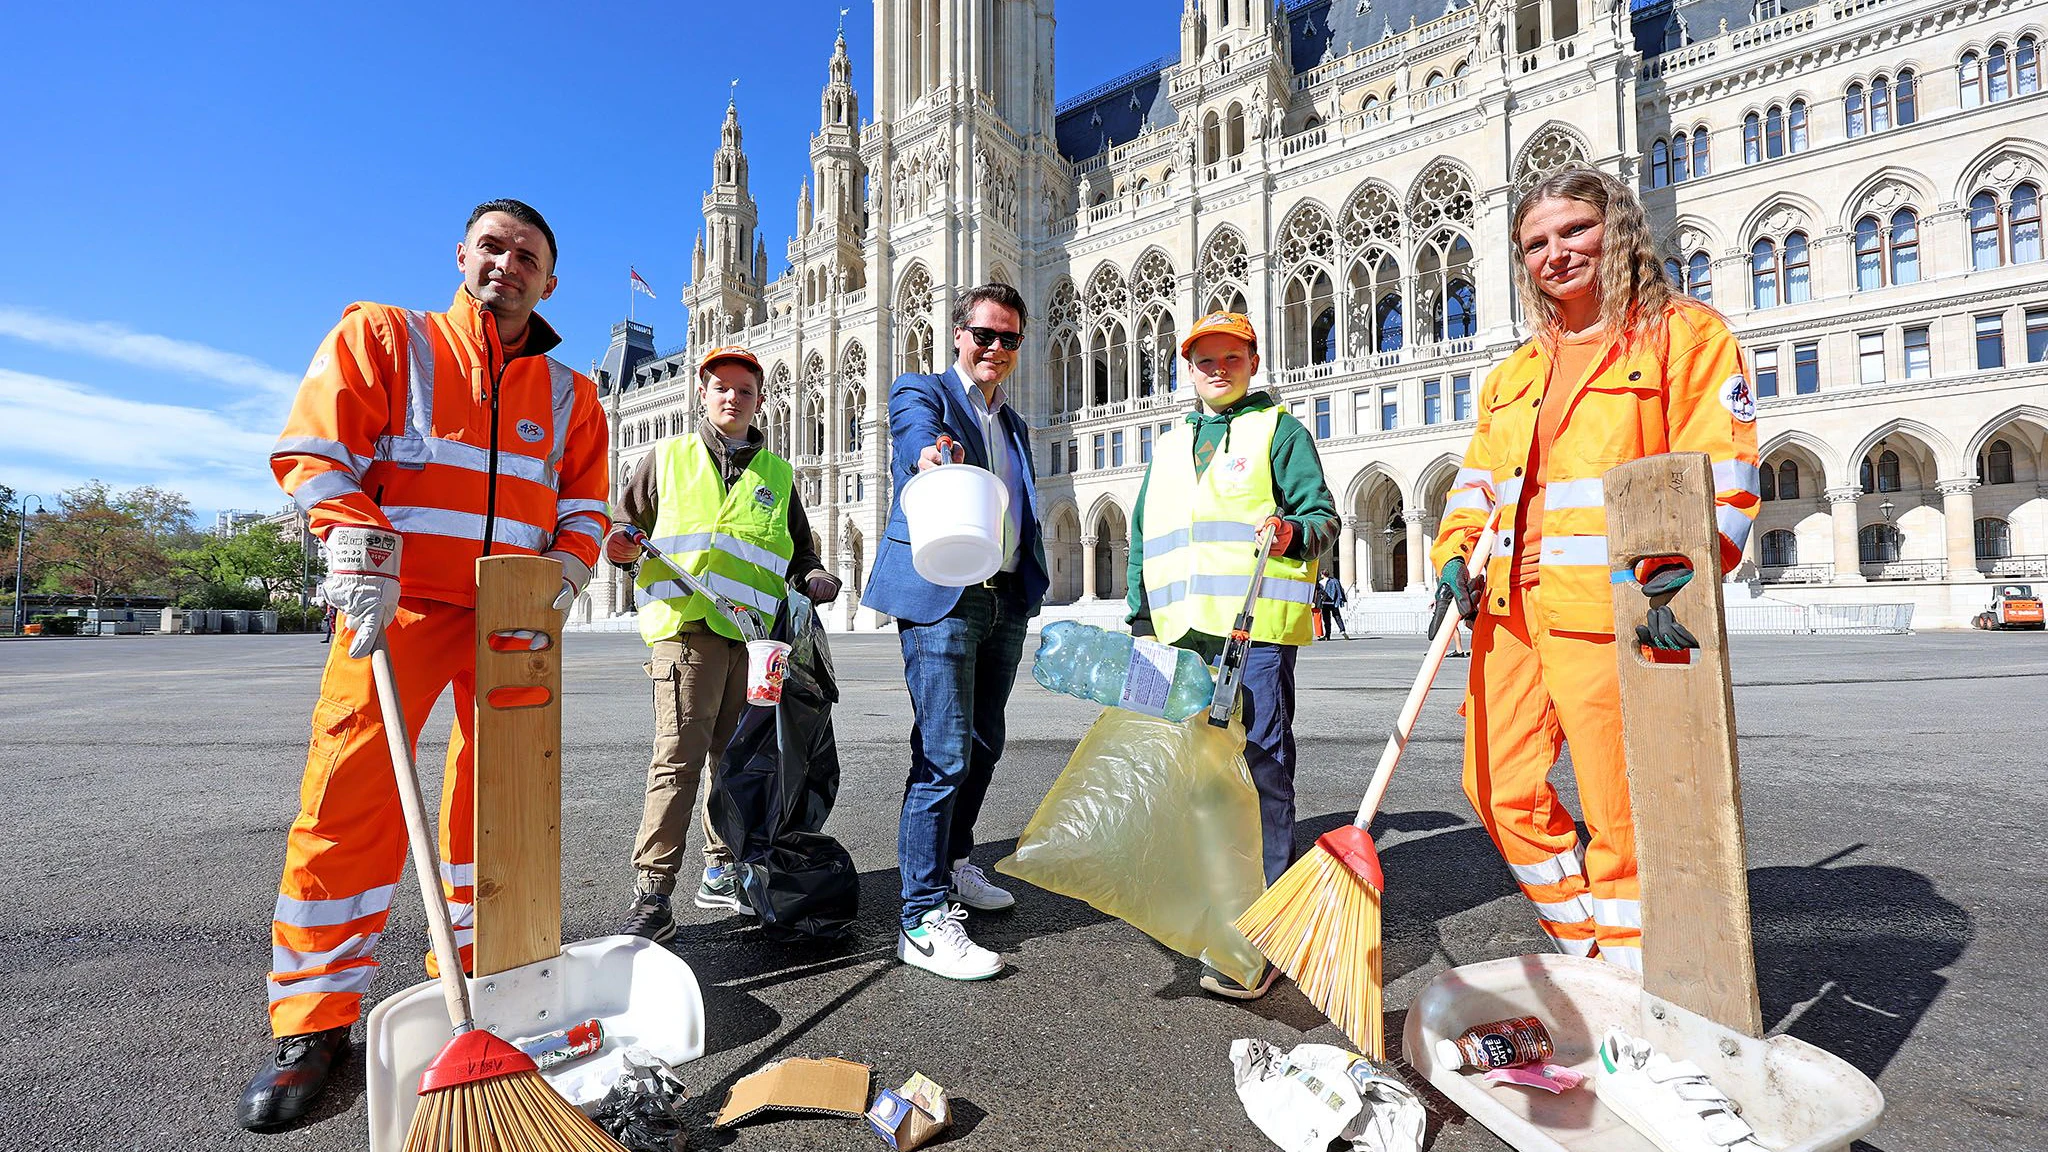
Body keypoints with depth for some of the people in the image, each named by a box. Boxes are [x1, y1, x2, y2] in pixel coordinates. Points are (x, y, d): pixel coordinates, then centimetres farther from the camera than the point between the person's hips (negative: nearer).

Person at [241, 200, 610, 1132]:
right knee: (350, 795, -9)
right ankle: (314, 1020, 5)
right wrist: (355, 540, -16)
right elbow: (314, 450, -2)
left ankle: (474, 969, 25)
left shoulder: (569, 394, 14)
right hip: (401, 601, -3)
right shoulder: (380, 337, 7)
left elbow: (585, 506, 15)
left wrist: (567, 567, -3)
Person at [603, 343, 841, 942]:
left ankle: (722, 870, 23)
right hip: (688, 625, -3)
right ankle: (652, 891, -6)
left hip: (754, 633, 3)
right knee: (680, 753, -13)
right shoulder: (667, 460, 14)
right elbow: (628, 524, 18)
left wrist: (817, 579, 2)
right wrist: (623, 544, -5)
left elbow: (800, 553, 23)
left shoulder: (777, 475, 20)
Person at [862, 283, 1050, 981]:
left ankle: (954, 863, 36)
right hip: (942, 596, -7)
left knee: (982, 745, 16)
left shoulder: (1015, 426, 23)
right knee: (943, 754, -10)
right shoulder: (921, 391, 3)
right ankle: (925, 919, -1)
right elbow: (916, 429, -22)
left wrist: (1031, 597, 15)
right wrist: (930, 451, -46)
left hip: (1005, 602, 7)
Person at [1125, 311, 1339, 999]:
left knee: (1261, 765, -7)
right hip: (1184, 633, 6)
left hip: (1256, 627, -5)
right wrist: (1141, 619, 16)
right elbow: (1143, 540, 23)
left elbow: (1324, 514, -1)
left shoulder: (1279, 431, 8)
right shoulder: (1169, 447, 23)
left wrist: (1295, 531, -24)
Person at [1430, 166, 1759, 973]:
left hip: (1612, 613, -6)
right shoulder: (1516, 372, 21)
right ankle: (1590, 951, 30)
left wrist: (1681, 575, -21)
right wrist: (1456, 557, 3)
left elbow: (1721, 471, -6)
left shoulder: (1685, 332, 3)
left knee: (1620, 812, -1)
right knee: (1499, 788, 10)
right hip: (1509, 610, 7)